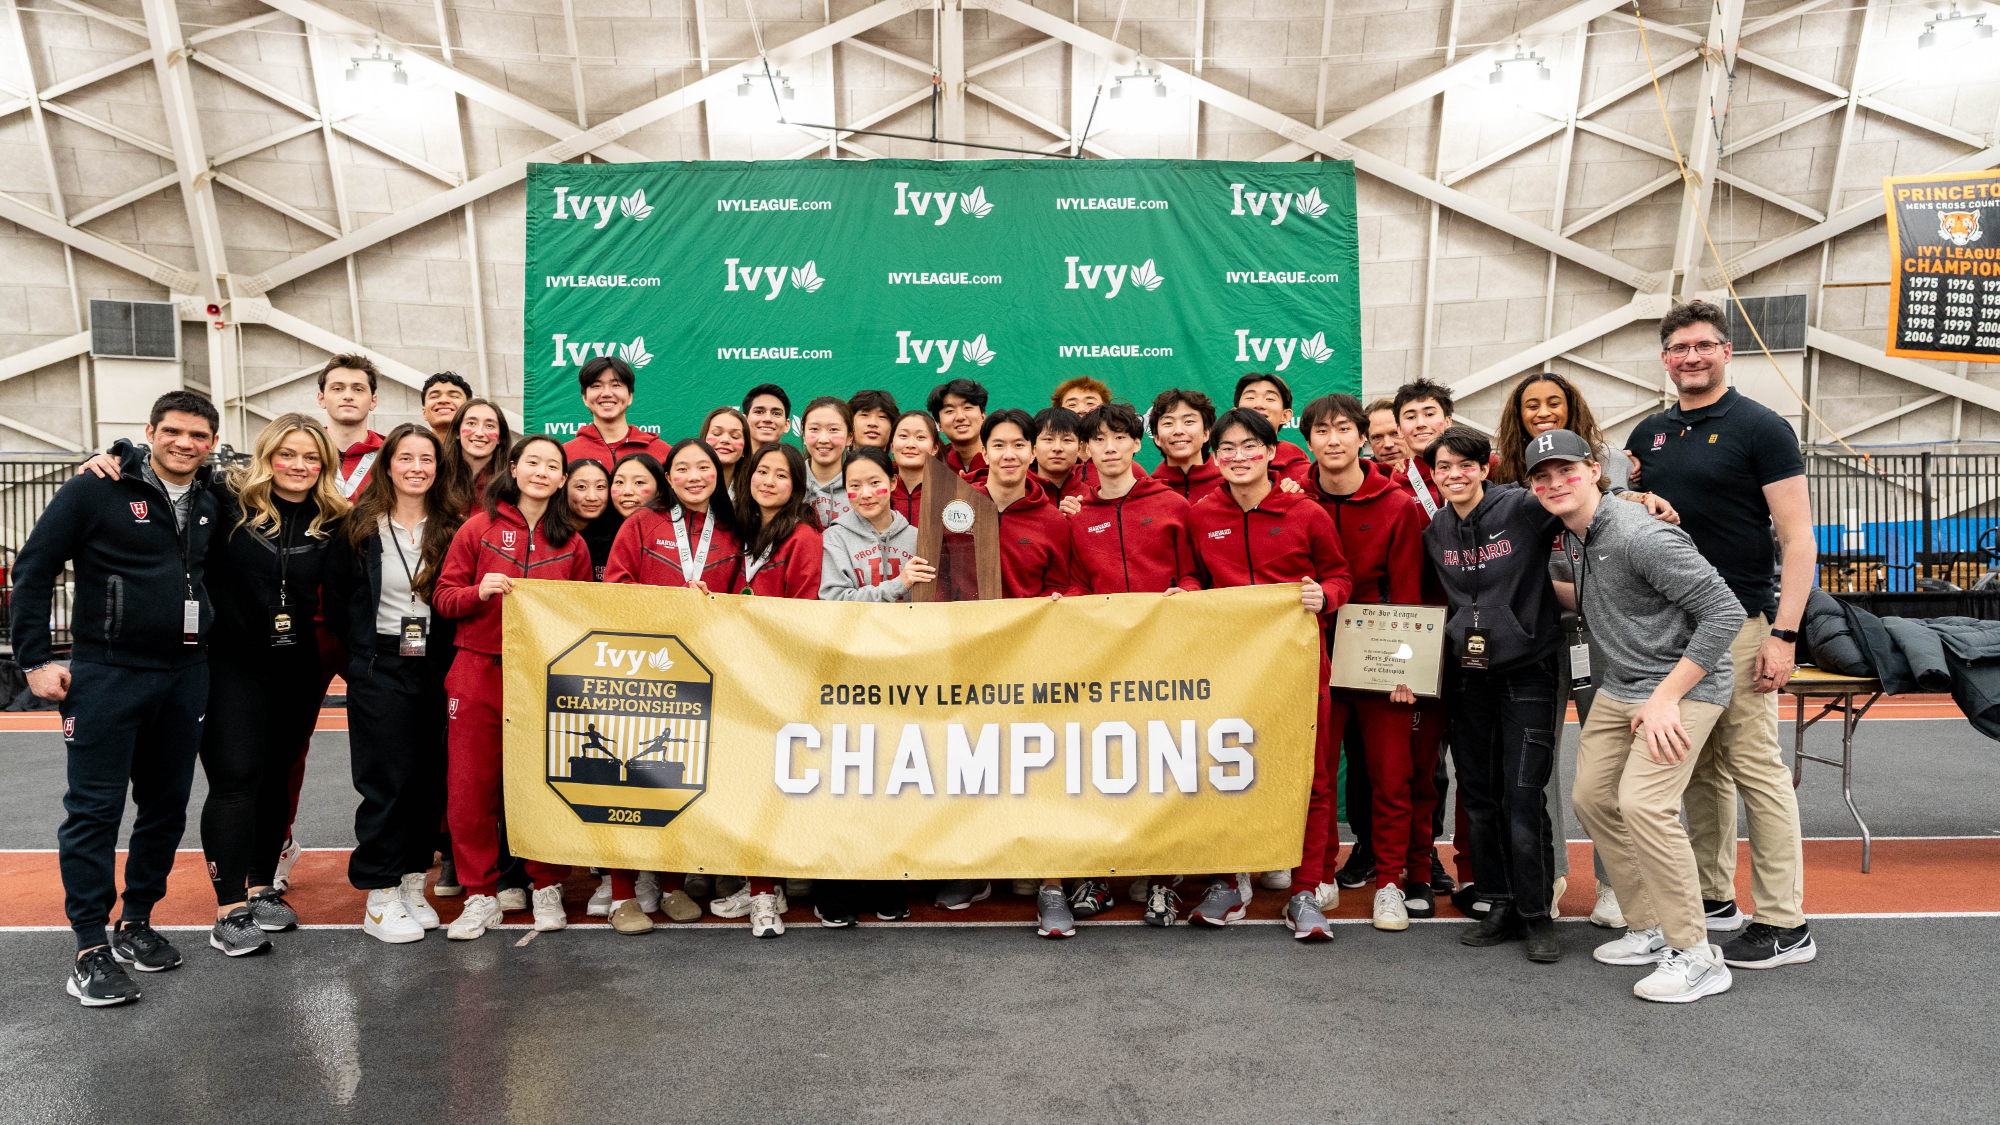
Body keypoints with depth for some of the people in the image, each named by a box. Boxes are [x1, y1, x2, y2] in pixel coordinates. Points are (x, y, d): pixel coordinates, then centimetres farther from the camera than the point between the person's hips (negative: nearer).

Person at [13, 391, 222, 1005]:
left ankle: (137, 922, 26)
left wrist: (212, 643, 11)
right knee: (94, 810, -3)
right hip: (108, 675, -5)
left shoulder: (212, 503, 10)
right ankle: (91, 948, 3)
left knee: (167, 806, 11)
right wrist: (36, 659, -7)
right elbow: (33, 568, -3)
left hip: (185, 677, 5)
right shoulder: (97, 490, -5)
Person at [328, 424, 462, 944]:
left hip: (435, 670, 3)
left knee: (431, 777, 6)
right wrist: (359, 654, 3)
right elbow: (336, 599, 4)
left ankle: (412, 883, 20)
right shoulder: (361, 527, 0)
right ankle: (379, 900, 6)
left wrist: (447, 659, 0)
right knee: (387, 779, -3)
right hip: (378, 669, -2)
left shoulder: (451, 529, 5)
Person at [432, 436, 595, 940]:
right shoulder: (479, 529, 5)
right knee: (471, 785, 0)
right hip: (479, 671, -1)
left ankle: (547, 887, 21)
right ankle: (481, 895, 14)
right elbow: (443, 597, 4)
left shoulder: (571, 543, 11)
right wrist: (479, 592, -14)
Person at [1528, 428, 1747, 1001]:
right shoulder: (1574, 536, 6)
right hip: (1618, 688, 10)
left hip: (1685, 683, -10)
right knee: (1592, 797, 8)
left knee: (1643, 803, -21)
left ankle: (1695, 956, -7)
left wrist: (1667, 697, -23)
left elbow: (1724, 612, -24)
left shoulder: (1640, 536, -22)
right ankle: (1650, 928, 22)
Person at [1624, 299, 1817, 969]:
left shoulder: (1760, 428, -5)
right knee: (1700, 769, 13)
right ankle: (1714, 898, 24)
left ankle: (1785, 925, 4)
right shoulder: (1648, 434, 13)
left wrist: (1783, 633, -16)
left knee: (1756, 768, -4)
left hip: (1738, 624, -6)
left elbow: (1799, 539, -9)